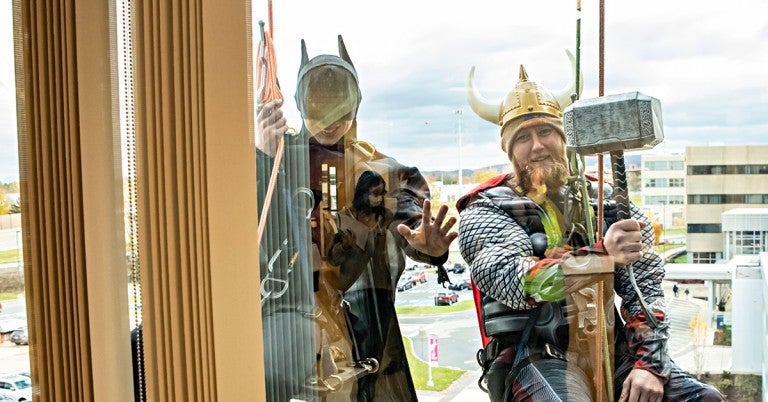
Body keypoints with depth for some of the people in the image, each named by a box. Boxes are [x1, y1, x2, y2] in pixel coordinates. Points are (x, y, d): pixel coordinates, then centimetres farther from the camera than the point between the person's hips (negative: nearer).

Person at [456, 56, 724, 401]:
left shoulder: (605, 199, 11)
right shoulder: (485, 211, 0)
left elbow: (644, 284, 5)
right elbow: (514, 280, -18)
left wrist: (648, 363, -9)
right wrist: (601, 255, -31)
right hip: (536, 355, -3)